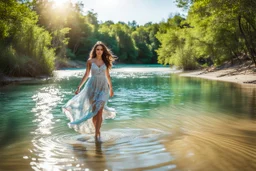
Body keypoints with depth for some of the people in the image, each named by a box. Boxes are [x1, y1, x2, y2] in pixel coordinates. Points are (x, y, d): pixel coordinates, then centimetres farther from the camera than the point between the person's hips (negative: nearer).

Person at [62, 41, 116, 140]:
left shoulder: (105, 61, 5)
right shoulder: (90, 61, 1)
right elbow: (86, 75, 7)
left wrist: (111, 88, 18)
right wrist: (79, 87, 4)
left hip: (103, 87, 0)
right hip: (92, 86, 0)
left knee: (99, 110, -13)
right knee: (94, 110, 3)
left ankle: (97, 133, -8)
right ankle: (97, 131, 23)